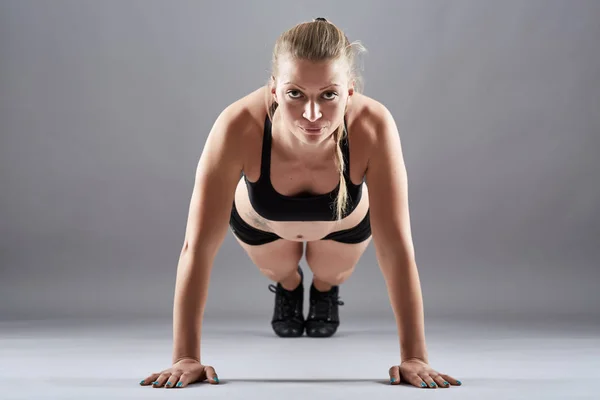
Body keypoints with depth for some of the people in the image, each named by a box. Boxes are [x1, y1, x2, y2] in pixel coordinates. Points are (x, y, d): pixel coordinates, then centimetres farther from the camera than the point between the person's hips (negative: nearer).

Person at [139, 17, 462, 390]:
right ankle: (287, 288, 60)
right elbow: (198, 247, -39)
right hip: (260, 220, 0)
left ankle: (326, 291, 60)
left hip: (346, 223, 0)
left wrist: (415, 357, -36)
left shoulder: (374, 127, -44)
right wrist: (186, 357, -37)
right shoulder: (239, 127, -45)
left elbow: (397, 249, -38)